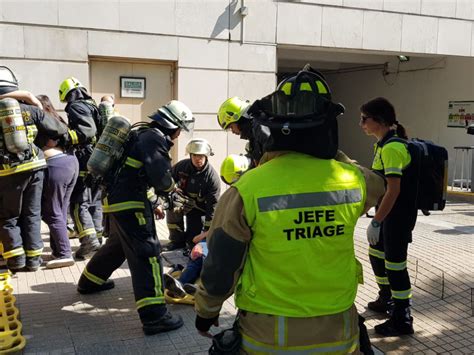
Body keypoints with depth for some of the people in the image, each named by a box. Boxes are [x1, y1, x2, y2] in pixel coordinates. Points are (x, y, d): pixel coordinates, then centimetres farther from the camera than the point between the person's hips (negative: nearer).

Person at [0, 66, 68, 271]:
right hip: (34, 167, 2)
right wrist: (65, 136, 24)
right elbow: (58, 130, 4)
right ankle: (33, 258, 16)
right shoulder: (28, 109, 3)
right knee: (32, 214, 13)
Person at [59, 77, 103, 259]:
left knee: (79, 203, -7)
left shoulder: (76, 107, -7)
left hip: (85, 161, -9)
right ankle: (96, 235, 19)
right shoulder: (94, 107, 20)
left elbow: (87, 130, -23)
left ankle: (89, 239, -16)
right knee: (95, 201, 15)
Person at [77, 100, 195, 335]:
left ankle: (89, 282, 48)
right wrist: (170, 187, 1)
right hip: (128, 202, -10)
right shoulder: (154, 137, -13)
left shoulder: (143, 133, 18)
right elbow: (161, 177, -22)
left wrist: (152, 205, 21)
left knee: (117, 244, 29)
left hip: (115, 198, 10)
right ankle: (154, 316, -13)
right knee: (147, 252, -11)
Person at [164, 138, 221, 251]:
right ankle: (177, 240, -9)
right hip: (182, 200, 2)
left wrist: (207, 230, -23)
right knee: (173, 208, -32)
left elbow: (213, 205, -22)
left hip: (199, 207, -2)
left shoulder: (212, 177, -23)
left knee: (194, 242, -7)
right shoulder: (182, 166, -16)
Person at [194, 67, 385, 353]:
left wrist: (206, 310, 9)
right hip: (338, 331, 3)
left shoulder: (247, 190, -19)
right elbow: (377, 186, 17)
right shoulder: (353, 181, -10)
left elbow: (220, 268, -10)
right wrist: (333, 153, 15)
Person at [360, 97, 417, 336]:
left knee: (395, 263, -1)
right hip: (390, 211, 10)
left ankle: (402, 321, 12)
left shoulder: (391, 148, -22)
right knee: (376, 254, 21)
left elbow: (394, 189, -25)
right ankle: (386, 300, 40)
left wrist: (376, 222, -24)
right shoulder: (384, 144, 9)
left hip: (398, 214, -10)